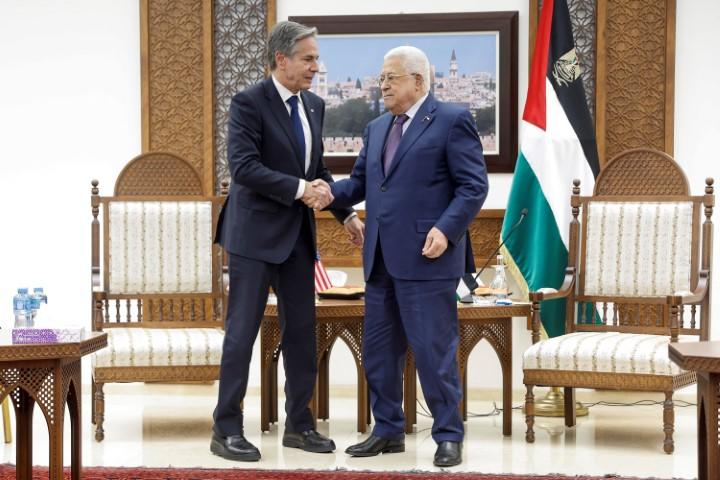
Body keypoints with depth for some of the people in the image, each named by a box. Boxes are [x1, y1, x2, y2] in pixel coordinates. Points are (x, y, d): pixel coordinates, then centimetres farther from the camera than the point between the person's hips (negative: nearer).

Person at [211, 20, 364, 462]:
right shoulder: (249, 103, -12)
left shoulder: (314, 106, 10)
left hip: (298, 234, 7)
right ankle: (227, 429, 6)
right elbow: (243, 167, -21)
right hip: (255, 232, -7)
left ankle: (299, 424, 21)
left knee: (302, 330, 10)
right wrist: (300, 189, -23)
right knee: (243, 330, -2)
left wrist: (346, 213, 9)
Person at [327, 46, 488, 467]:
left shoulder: (452, 120, -4)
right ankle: (389, 431, 24)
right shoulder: (377, 129, 19)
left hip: (425, 257, -8)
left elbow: (474, 186, -9)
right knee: (378, 349, 12)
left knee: (433, 349, -3)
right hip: (381, 258, 8)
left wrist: (446, 229, -20)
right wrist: (329, 193, -5)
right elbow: (359, 183, 16)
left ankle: (449, 436, 8)